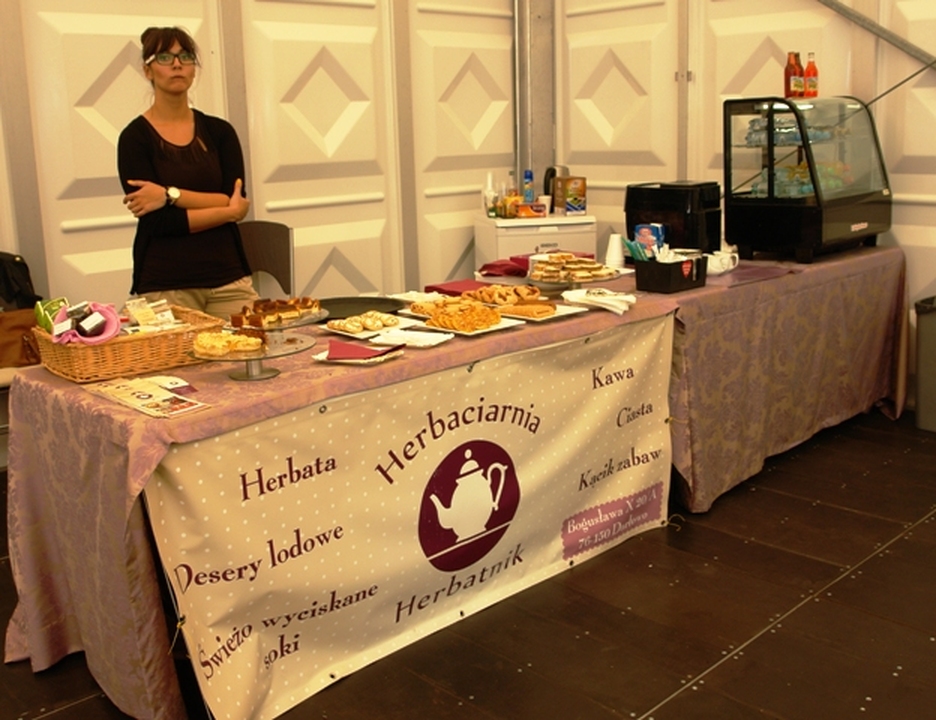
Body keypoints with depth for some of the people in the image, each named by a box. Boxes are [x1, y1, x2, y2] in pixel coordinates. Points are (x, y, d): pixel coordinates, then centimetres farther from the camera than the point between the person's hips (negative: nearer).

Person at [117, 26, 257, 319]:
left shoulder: (219, 131, 9)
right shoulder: (135, 137, -1)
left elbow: (237, 202, -4)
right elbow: (156, 220, -10)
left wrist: (170, 195, -13)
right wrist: (227, 211, -8)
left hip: (228, 276, 3)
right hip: (165, 285, -3)